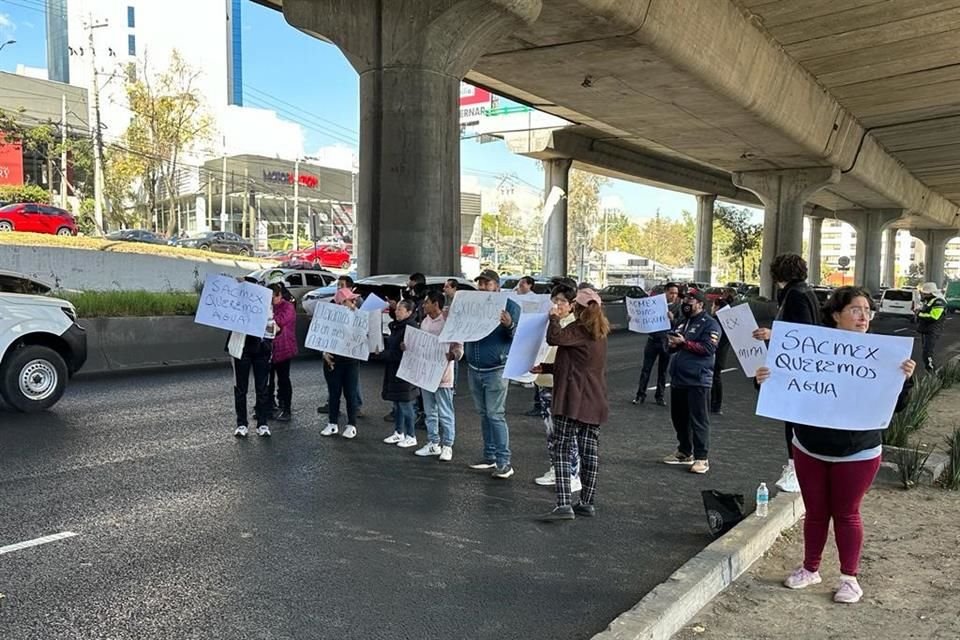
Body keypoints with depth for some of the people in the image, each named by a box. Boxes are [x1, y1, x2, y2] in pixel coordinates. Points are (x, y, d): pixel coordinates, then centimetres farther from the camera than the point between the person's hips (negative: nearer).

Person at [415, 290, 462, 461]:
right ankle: (433, 443, 25)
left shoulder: (448, 322, -12)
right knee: (429, 412, 15)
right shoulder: (425, 322, 10)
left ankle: (447, 446, 11)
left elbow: (459, 347, -13)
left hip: (442, 374, -7)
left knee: (445, 413, 1)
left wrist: (452, 355, -32)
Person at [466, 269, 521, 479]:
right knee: (484, 414, 13)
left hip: (495, 370, -6)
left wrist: (509, 325, -28)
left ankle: (504, 462, -3)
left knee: (496, 415, -8)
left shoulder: (510, 306, -4)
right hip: (474, 369, 6)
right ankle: (490, 456, 22)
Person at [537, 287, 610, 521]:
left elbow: (554, 338, -27)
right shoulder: (600, 333, 17)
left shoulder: (578, 329, -10)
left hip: (572, 400, -8)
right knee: (590, 451, 10)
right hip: (594, 401, 8)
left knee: (562, 450, -7)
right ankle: (587, 503, 16)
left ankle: (564, 504, -14)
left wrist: (554, 317, -8)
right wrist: (546, 368, 25)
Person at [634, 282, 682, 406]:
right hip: (653, 339, 0)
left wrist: (672, 319, -26)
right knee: (646, 369, 4)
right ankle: (641, 395, 11)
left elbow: (679, 326, -6)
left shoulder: (677, 307, -1)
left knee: (663, 371, 9)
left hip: (667, 341, 0)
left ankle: (659, 396, 19)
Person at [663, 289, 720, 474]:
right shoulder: (683, 322, 21)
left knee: (698, 419, -6)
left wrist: (684, 342, -19)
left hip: (697, 380, -8)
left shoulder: (709, 323, -5)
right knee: (679, 417, 13)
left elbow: (708, 348, -16)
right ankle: (684, 452, 26)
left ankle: (702, 458, 0)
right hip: (678, 378, 8)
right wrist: (672, 344, 5)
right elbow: (674, 347, 29)